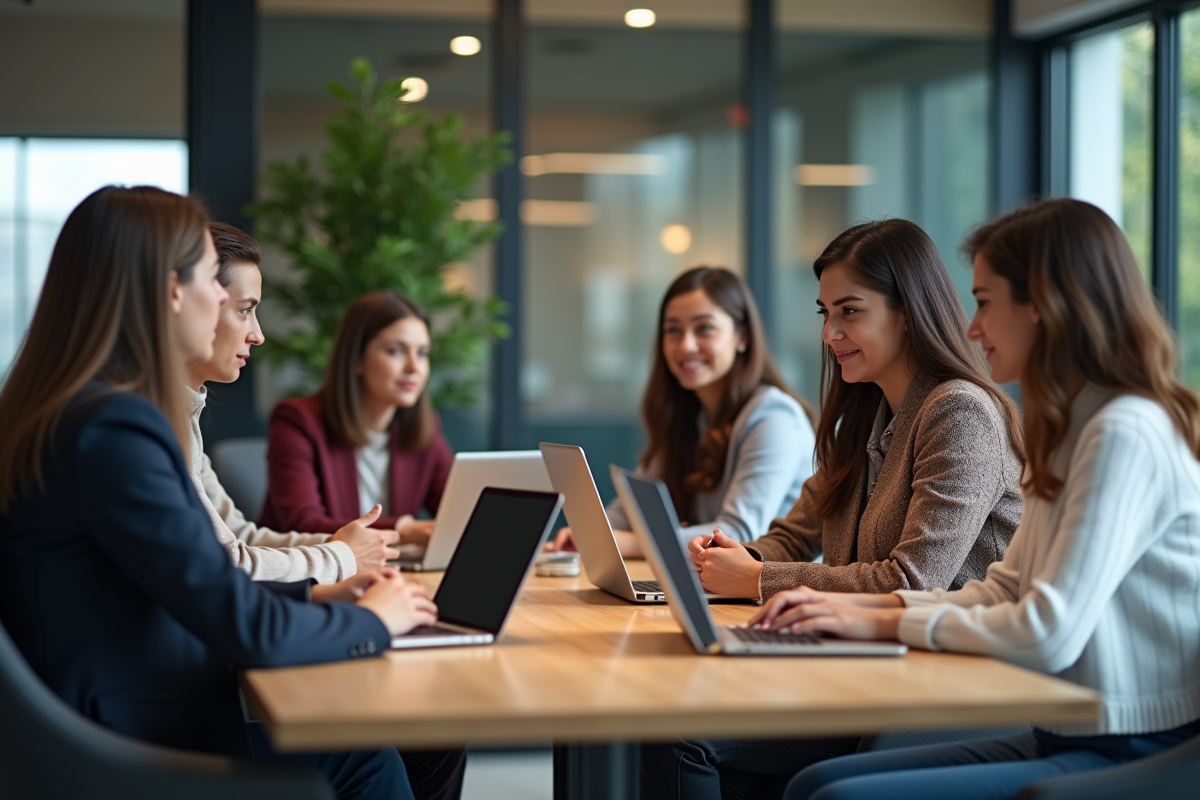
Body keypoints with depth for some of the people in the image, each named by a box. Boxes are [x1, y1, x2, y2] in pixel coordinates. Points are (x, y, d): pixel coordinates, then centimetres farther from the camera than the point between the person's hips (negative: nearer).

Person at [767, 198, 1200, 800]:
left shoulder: (1127, 434, -17)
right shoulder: (1072, 430, 15)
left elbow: (1046, 634, -22)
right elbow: (1004, 592, 17)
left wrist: (888, 623, -10)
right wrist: (862, 605, 4)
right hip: (1066, 738, 9)